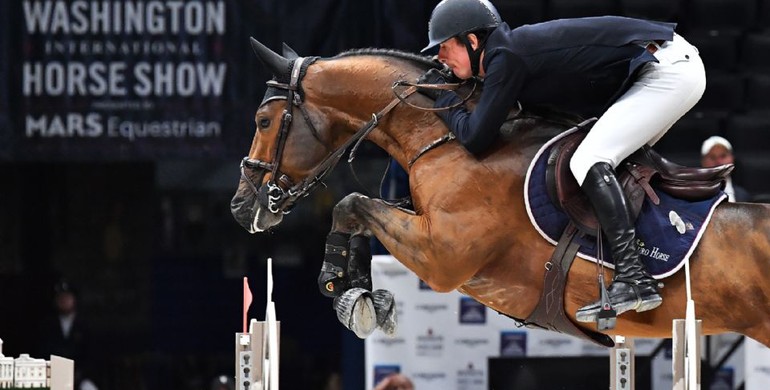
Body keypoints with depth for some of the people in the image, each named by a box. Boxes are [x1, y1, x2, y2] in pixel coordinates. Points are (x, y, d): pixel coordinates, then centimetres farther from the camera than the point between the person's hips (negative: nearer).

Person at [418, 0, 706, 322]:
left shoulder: (506, 58, -13)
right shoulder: (520, 44, 15)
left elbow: (476, 139, -14)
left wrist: (443, 96, 3)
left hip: (670, 71, -10)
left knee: (589, 160, -17)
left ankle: (632, 279, -27)